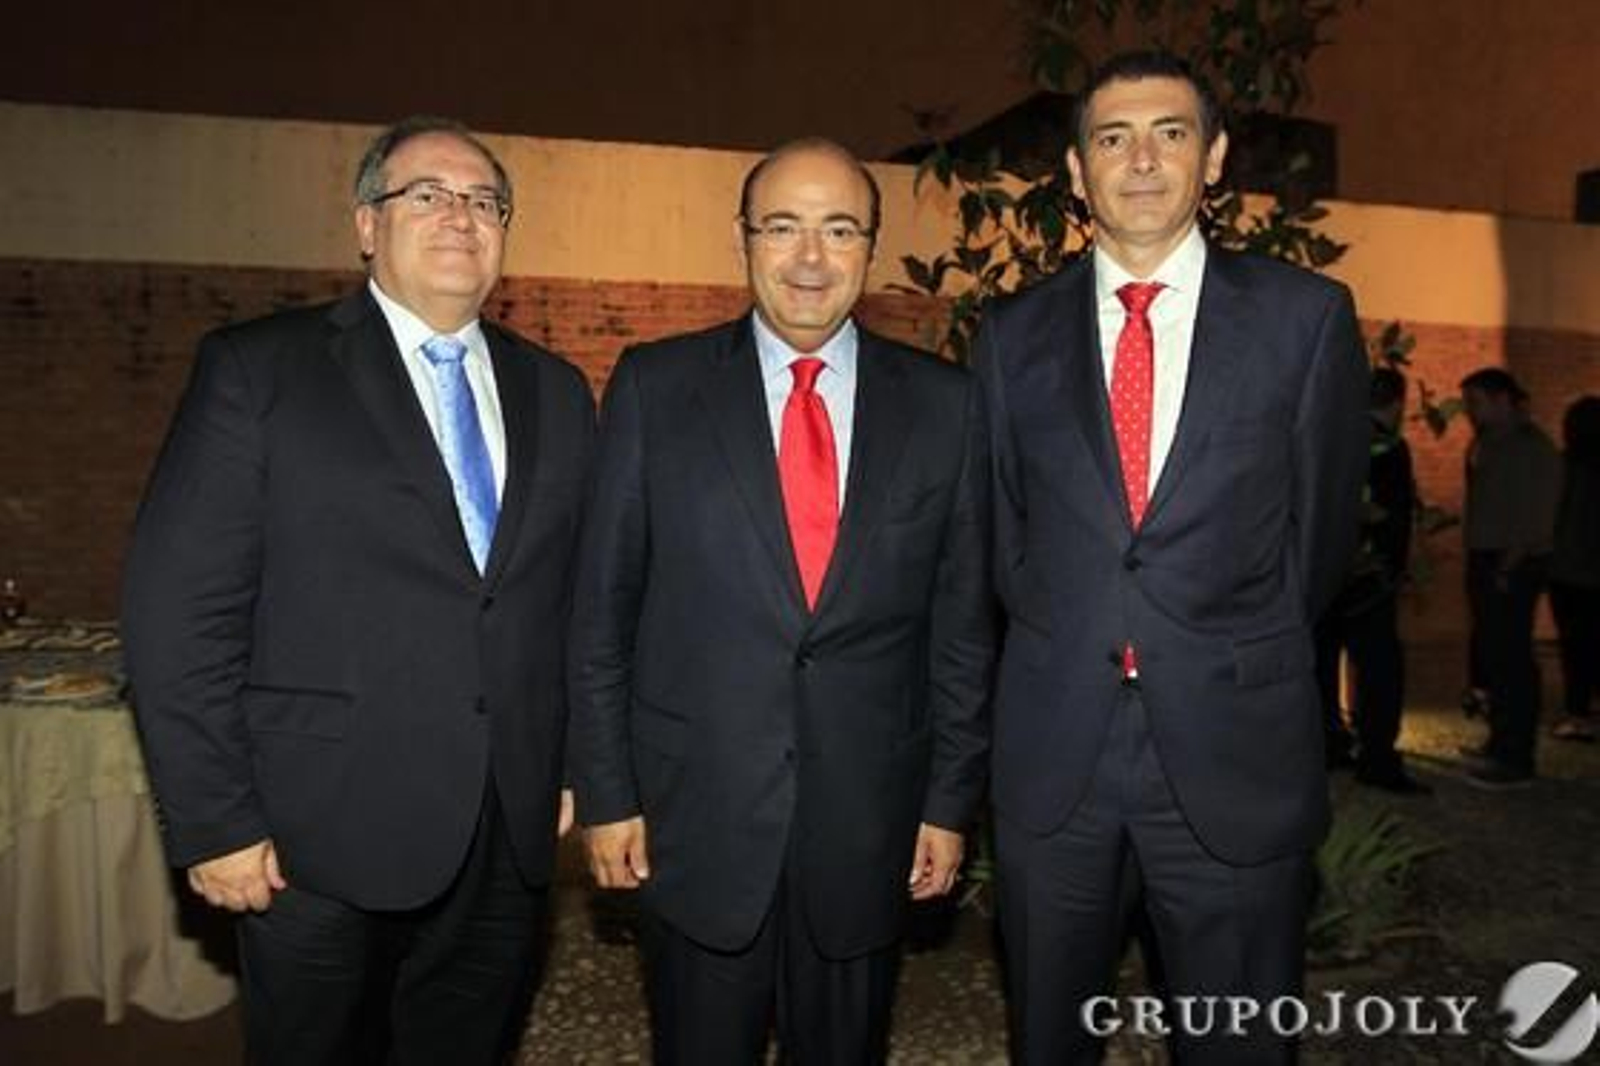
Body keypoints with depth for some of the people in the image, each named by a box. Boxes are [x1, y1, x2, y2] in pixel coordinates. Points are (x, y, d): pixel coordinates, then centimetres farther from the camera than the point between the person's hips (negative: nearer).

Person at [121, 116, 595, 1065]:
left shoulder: (555, 391, 9)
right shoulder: (256, 370, -4)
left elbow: (578, 601, 11)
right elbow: (180, 609, -8)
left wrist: (574, 765, 6)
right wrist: (214, 822, -10)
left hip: (512, 839, 4)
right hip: (323, 844, -3)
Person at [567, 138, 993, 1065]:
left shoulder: (944, 404, 0)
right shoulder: (654, 387, -3)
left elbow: (963, 622, 3)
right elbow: (603, 609, -1)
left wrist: (951, 800, 3)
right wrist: (606, 793, -2)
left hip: (869, 825, 1)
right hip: (694, 818, -1)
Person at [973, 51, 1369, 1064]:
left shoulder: (1308, 315, -1)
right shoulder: (1014, 332, 4)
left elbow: (1322, 526, 6)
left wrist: (1240, 666, 11)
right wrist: (1067, 648, 8)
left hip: (1236, 752, -1)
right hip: (1051, 749, 2)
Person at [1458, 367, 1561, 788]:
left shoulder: (1531, 448, -11)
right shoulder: (1486, 442, 15)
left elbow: (1535, 519, -16)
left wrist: (1507, 569, -18)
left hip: (1513, 566, -9)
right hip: (1485, 560, 9)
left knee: (1511, 658, -7)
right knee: (1491, 654, 14)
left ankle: (1516, 759, -1)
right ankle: (1501, 742, 26)